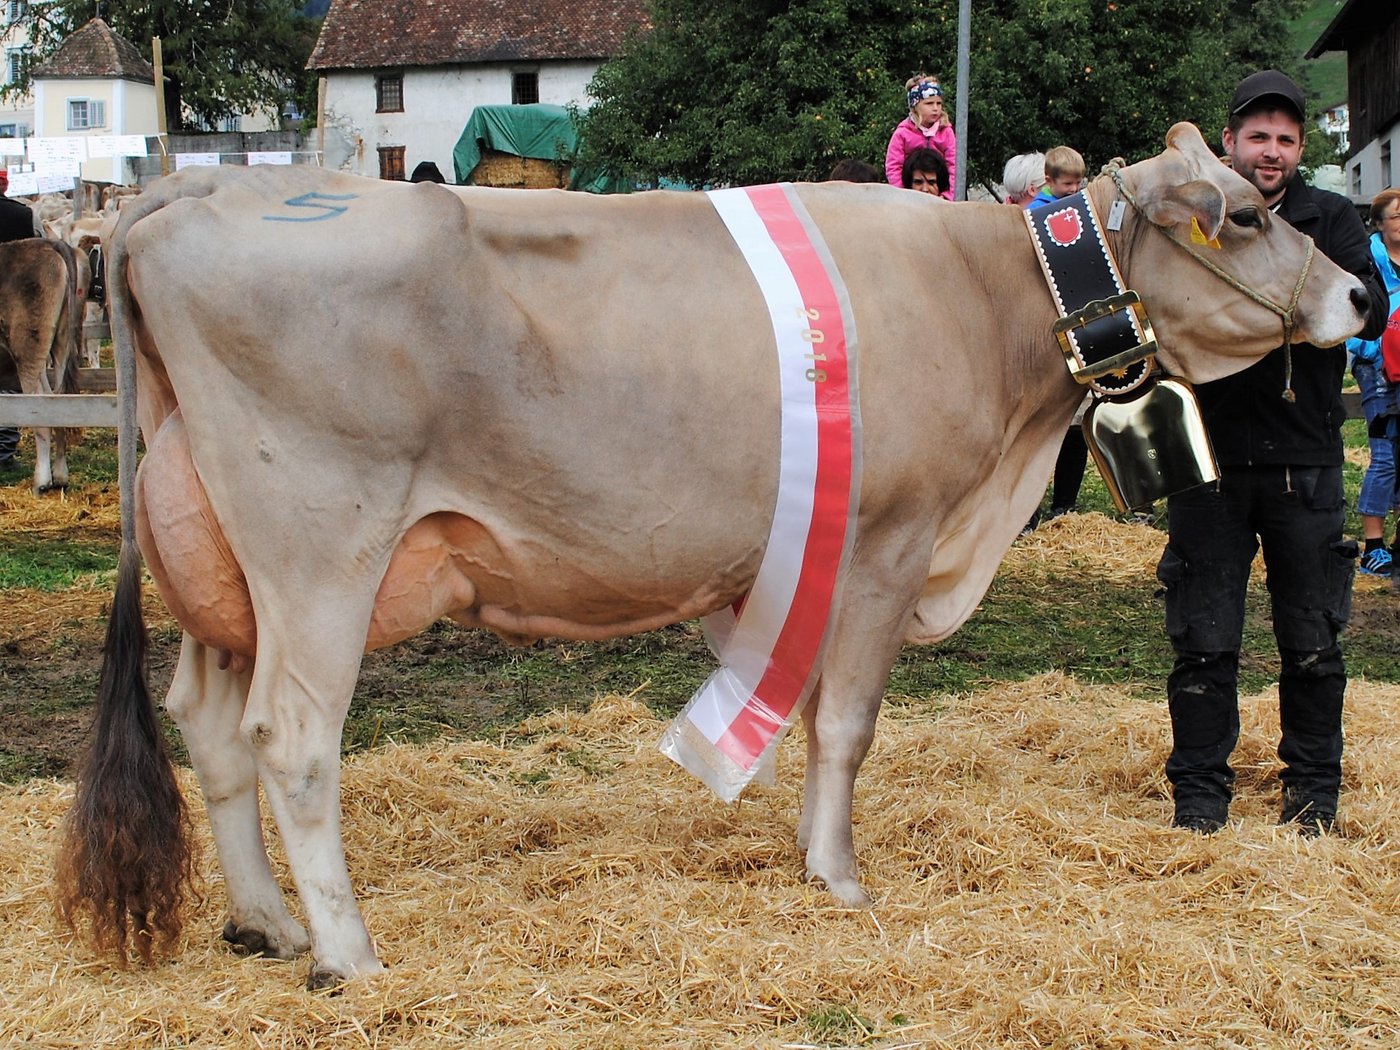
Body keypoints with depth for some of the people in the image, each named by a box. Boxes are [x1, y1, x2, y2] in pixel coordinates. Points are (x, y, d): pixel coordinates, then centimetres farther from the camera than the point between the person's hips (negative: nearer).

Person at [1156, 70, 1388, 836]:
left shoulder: (1330, 220, 7)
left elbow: (1372, 312, -6)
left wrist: (1300, 282, -24)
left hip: (1304, 460, 1)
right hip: (1210, 455, 0)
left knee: (1312, 641, 8)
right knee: (1204, 637, 3)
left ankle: (1314, 789, 22)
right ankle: (1199, 792, 15)